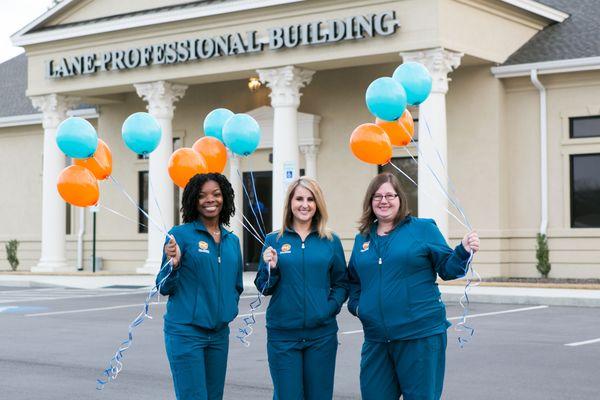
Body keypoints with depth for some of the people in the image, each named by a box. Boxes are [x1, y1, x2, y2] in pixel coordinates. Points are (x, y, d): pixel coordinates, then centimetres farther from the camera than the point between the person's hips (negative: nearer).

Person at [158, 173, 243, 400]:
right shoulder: (180, 235, -5)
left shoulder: (232, 241, 11)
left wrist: (229, 307, 6)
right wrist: (173, 264, -22)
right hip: (186, 331, -6)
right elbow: (164, 288, -5)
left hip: (219, 333, 6)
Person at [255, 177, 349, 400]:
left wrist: (331, 307, -8)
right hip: (283, 333, -1)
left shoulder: (331, 241, 5)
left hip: (322, 333, 1)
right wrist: (270, 268, -13)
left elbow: (341, 284, 9)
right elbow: (264, 288, 6)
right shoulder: (274, 240, 4)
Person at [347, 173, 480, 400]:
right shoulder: (362, 239, 14)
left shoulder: (423, 228, 1)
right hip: (376, 338, 4)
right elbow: (353, 279, 26)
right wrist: (355, 304, 9)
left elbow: (447, 269, 0)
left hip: (421, 335, -4)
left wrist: (464, 251, -18)